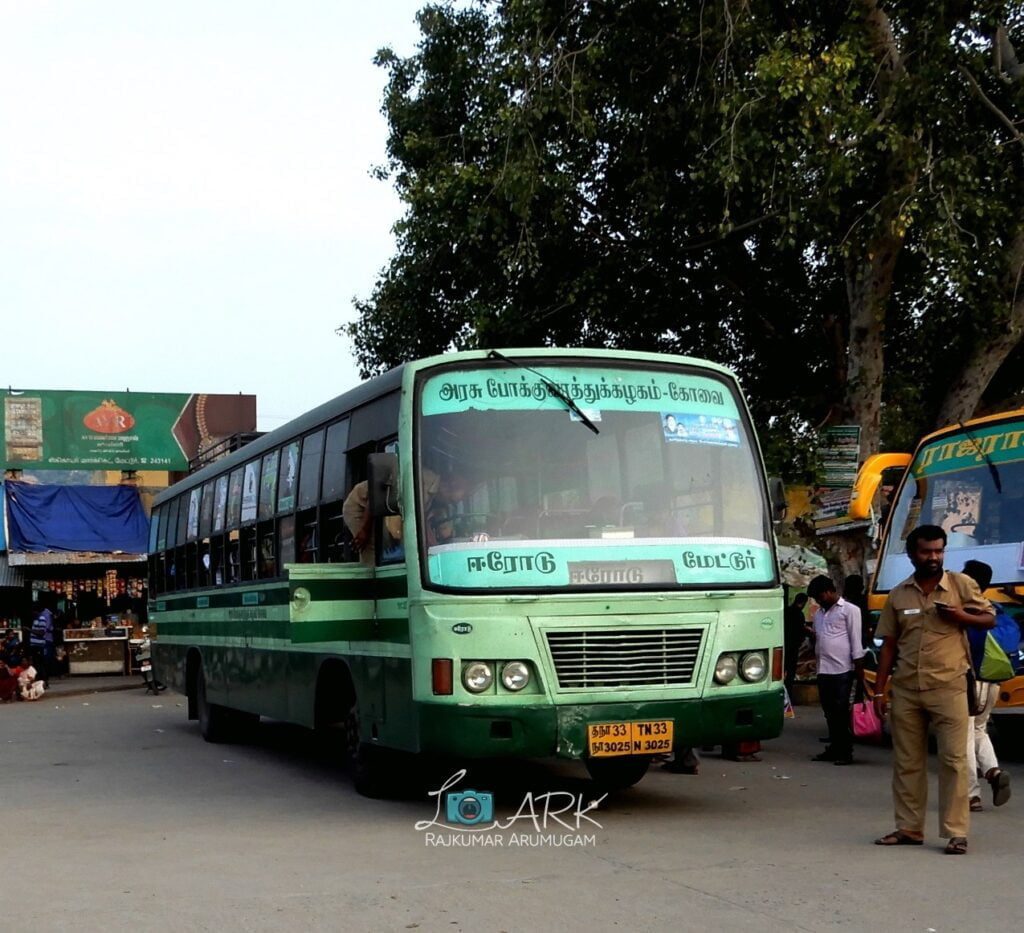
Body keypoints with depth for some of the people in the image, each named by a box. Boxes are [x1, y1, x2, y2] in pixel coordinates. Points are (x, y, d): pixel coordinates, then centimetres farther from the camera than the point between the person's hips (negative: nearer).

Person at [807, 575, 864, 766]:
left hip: (842, 669, -7)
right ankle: (834, 748, 15)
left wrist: (858, 664, -9)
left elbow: (855, 639, -5)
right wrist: (811, 634, 7)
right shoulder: (819, 613, 20)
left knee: (841, 712, -6)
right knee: (829, 713, 9)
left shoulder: (849, 610, 0)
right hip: (823, 670, 7)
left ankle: (845, 752, -2)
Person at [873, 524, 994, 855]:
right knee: (907, 762, 9)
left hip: (948, 688, -3)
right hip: (905, 690, 3)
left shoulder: (961, 584, 2)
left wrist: (962, 616, -12)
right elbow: (889, 645, 11)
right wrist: (879, 690, 8)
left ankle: (956, 833, 0)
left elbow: (990, 618, 9)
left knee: (954, 760, -5)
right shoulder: (898, 595, 9)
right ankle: (909, 828, 18)